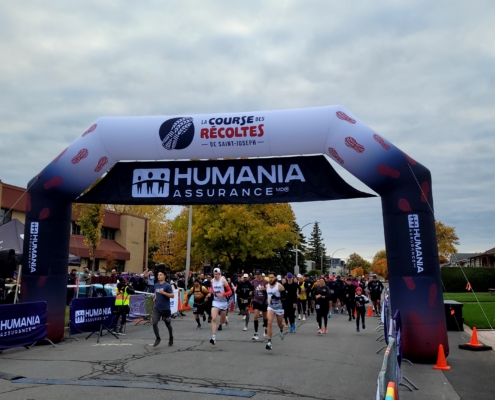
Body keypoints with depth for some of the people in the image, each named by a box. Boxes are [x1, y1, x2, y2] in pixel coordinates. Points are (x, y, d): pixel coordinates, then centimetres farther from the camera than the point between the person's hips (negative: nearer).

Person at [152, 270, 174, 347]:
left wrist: (163, 292, -26)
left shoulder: (167, 285, -12)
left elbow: (172, 295, -15)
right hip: (157, 308, 4)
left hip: (165, 308, -4)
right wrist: (155, 298, 6)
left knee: (168, 324, 12)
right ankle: (158, 338, 8)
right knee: (154, 323, -12)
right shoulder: (156, 285, 5)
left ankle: (171, 337, 36)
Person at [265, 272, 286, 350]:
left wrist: (276, 298, -28)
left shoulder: (279, 286, -14)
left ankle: (281, 331, 53)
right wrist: (267, 301, 15)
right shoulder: (267, 286, 3)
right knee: (269, 322, -18)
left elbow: (284, 297, -16)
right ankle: (269, 342, -17)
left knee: (279, 324, 15)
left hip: (279, 307, -2)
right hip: (270, 307, 3)